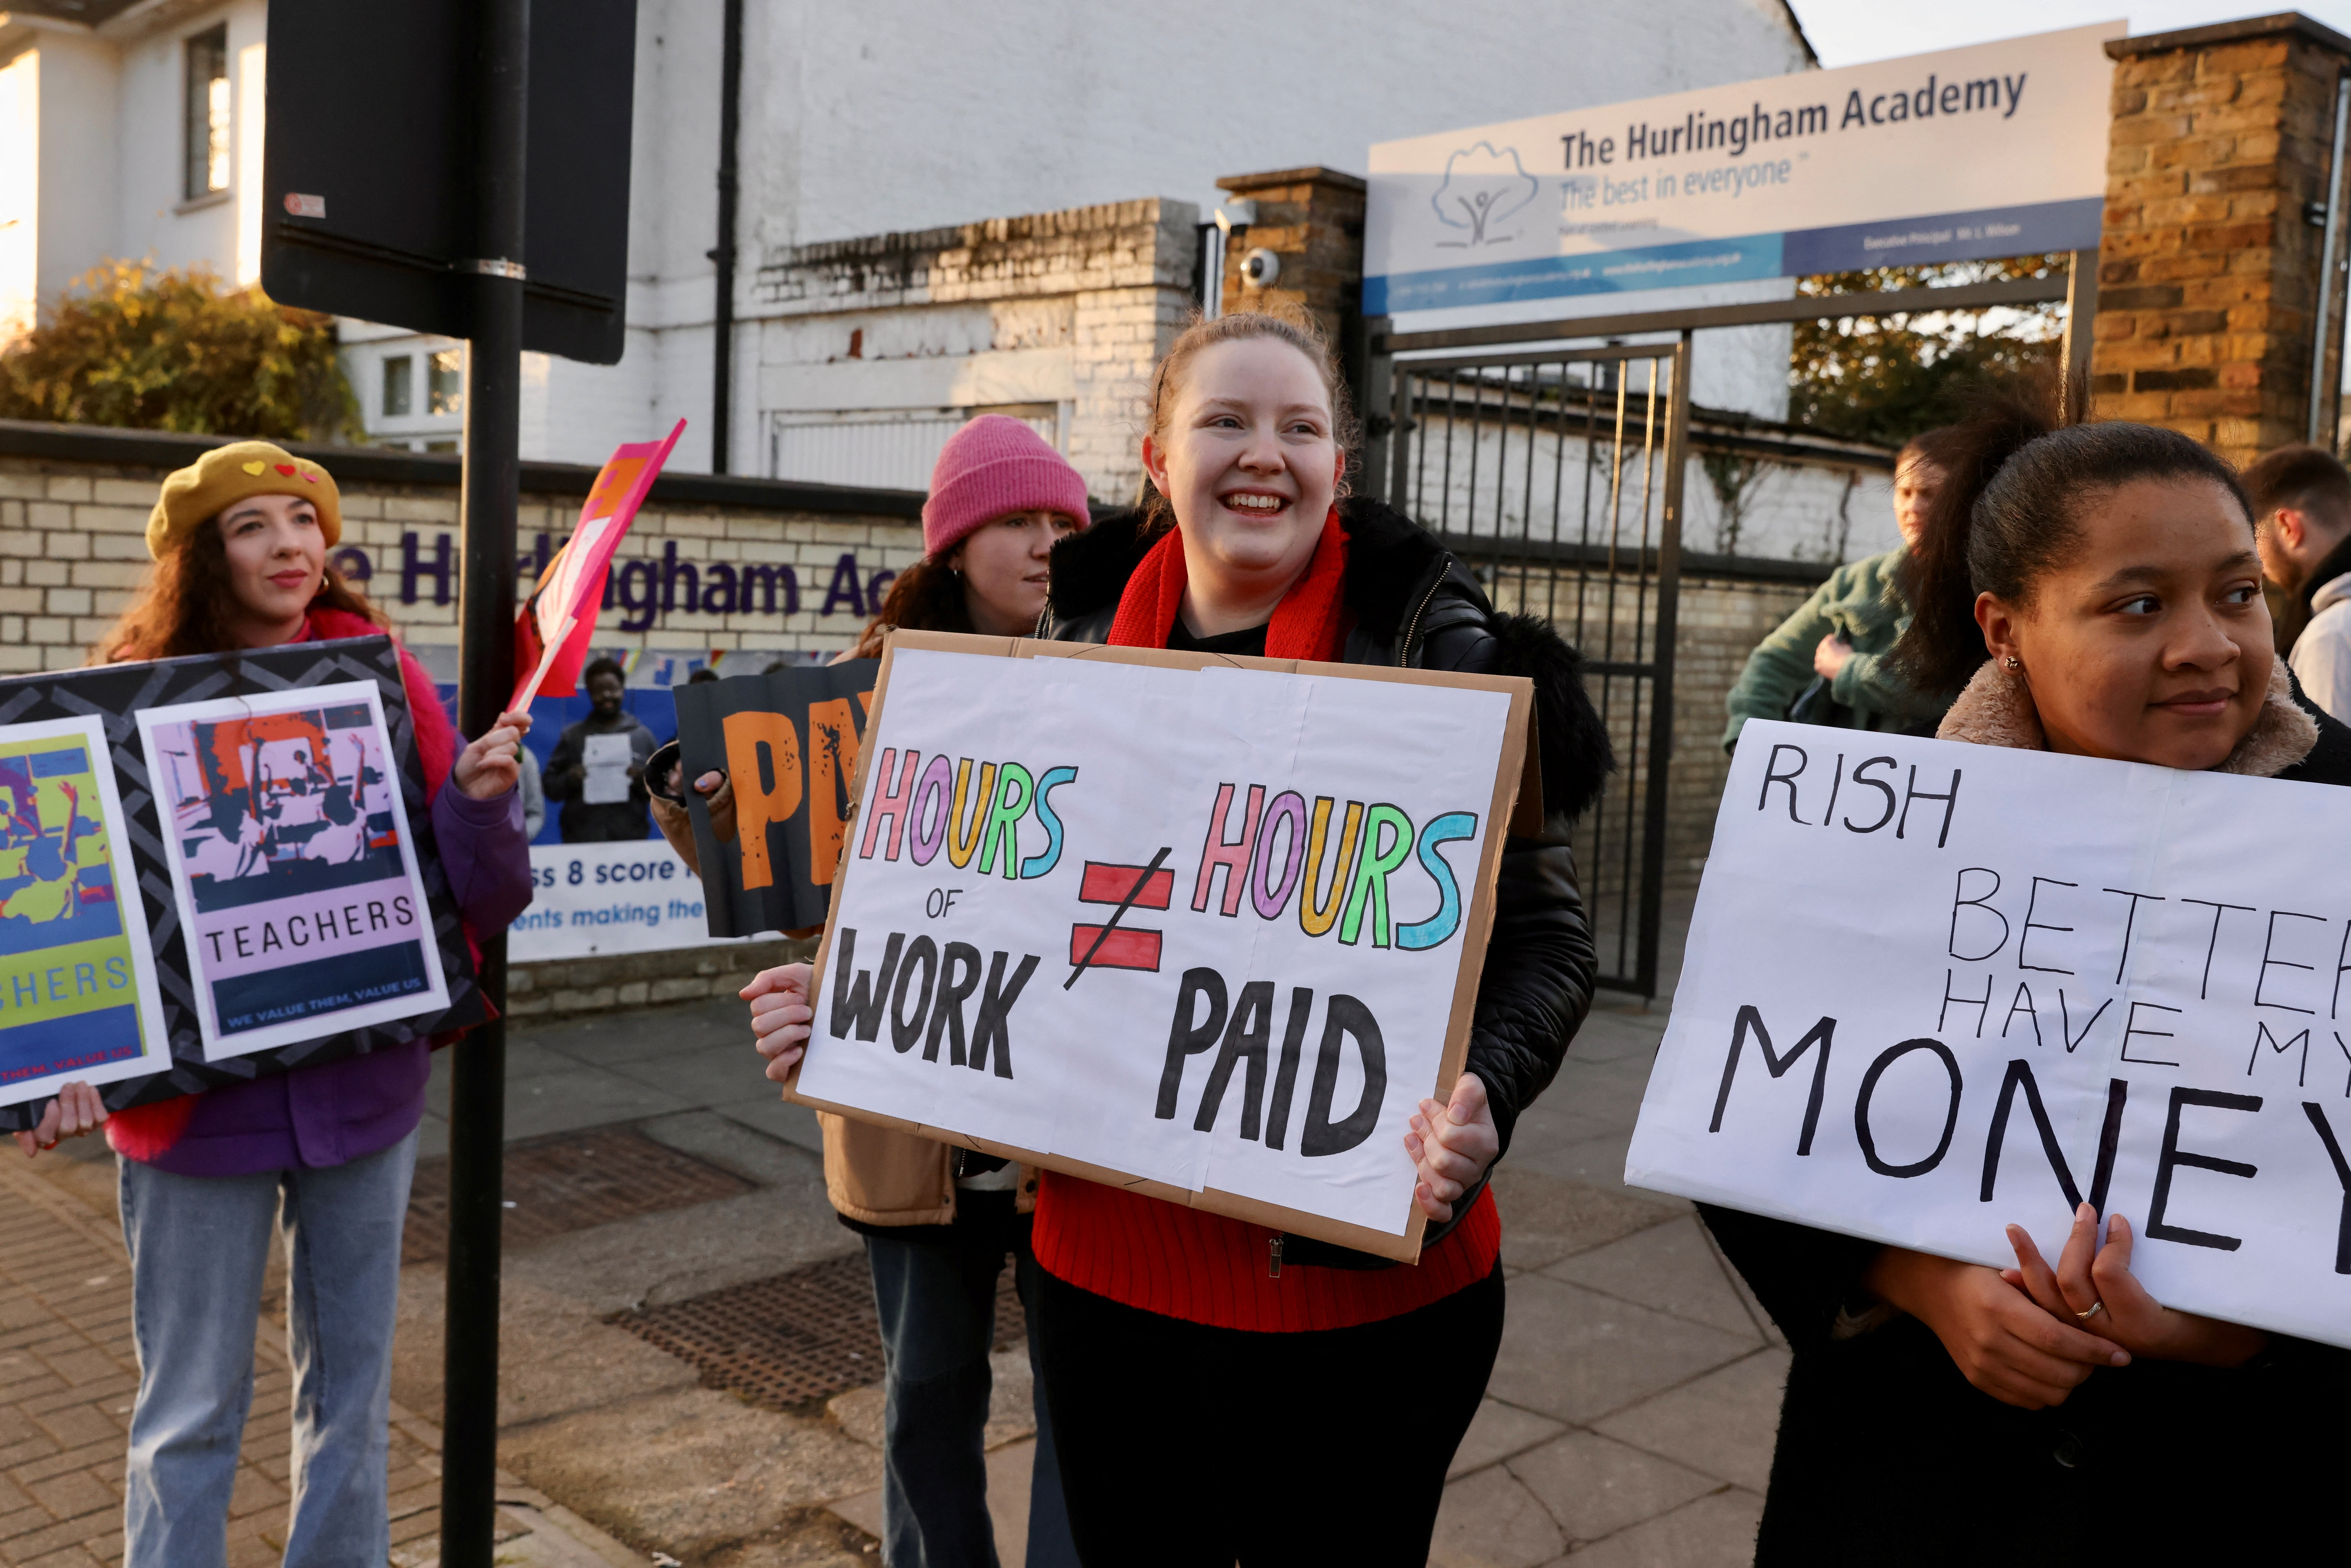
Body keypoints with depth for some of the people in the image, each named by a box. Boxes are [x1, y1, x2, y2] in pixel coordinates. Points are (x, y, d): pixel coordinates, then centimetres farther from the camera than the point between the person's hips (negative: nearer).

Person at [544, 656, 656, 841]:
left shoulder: (643, 736, 7)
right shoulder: (573, 735, 6)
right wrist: (568, 780, -13)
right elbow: (550, 787, 6)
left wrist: (644, 781, -11)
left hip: (631, 840, 1)